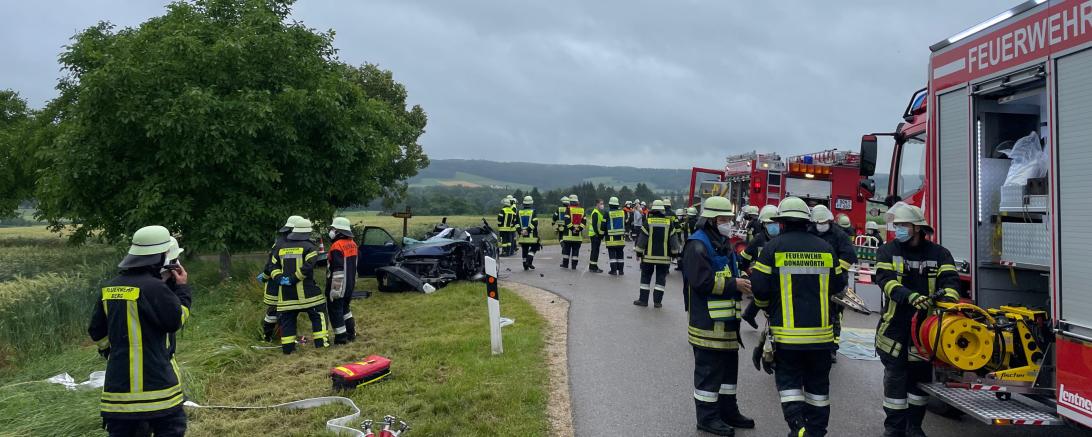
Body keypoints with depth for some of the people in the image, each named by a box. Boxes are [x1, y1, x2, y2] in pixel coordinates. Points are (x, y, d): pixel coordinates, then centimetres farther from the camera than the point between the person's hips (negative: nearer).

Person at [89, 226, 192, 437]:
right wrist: (183, 289, 1)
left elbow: (97, 332, 14)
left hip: (118, 380, 7)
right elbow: (176, 320, -9)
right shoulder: (155, 287, -17)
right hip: (155, 382, -7)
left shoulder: (111, 288, 8)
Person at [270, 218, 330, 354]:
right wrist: (294, 278, -16)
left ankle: (287, 347, 12)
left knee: (287, 318, 11)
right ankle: (321, 341, 0)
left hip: (285, 291, 5)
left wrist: (279, 278, -3)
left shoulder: (280, 247, 14)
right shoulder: (309, 246, -4)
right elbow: (308, 266, -18)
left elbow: (274, 266, 10)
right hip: (305, 290, -5)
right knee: (318, 313, 5)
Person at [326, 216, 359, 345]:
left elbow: (338, 270, -24)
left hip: (339, 285, -9)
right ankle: (351, 333, 26)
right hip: (350, 284, 9)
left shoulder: (337, 246, -20)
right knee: (345, 307, 22)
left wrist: (335, 289, -22)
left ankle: (341, 337, 4)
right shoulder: (352, 244, 8)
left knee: (335, 310, 2)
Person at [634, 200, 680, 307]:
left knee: (645, 277, 9)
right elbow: (674, 240, 3)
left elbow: (642, 239, -3)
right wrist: (674, 253, 13)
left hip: (649, 256, -1)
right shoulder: (669, 223, -1)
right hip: (664, 257, 1)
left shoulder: (648, 222, -5)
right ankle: (657, 301, 4)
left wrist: (639, 252, 6)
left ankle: (643, 300, 11)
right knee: (661, 278, 7)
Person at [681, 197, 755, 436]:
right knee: (709, 369, -2)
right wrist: (734, 284, -20)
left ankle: (728, 411, 30)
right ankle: (707, 417, 8)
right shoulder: (698, 245, -15)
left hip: (727, 318, 10)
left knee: (729, 366, 18)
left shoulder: (724, 243, 17)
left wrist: (743, 280, 6)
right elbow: (702, 281, -24)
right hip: (707, 321, -10)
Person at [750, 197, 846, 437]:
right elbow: (838, 284, 12)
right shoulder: (825, 248, 3)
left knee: (788, 380, 8)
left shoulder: (773, 247, -6)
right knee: (817, 382, 14)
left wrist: (767, 308, 13)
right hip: (821, 331, 3)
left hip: (787, 330, -3)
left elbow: (759, 288, -8)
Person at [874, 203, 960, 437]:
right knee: (895, 377, 4)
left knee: (921, 377, 10)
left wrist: (948, 300, -31)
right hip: (896, 327, -1)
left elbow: (950, 280, -9)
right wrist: (910, 296, -32)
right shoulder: (888, 251, 0)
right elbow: (885, 280, -15)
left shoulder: (939, 254, 4)